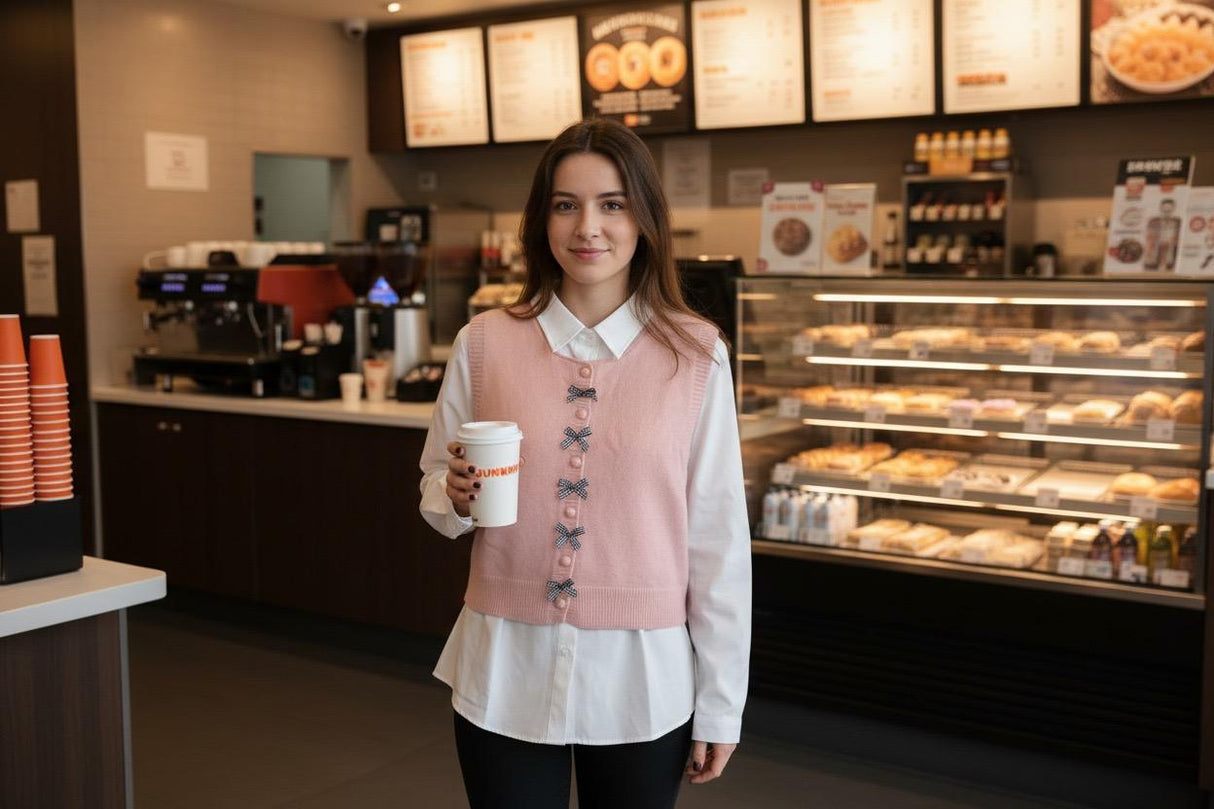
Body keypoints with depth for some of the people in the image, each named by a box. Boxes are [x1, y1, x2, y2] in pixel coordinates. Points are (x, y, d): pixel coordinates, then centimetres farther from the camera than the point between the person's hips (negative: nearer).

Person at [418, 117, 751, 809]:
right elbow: (435, 487, 10)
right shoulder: (484, 344, -3)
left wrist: (721, 703, -1)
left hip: (642, 677, -1)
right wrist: (458, 497, -14)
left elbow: (718, 535, -3)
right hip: (506, 673, 1)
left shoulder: (697, 355, -6)